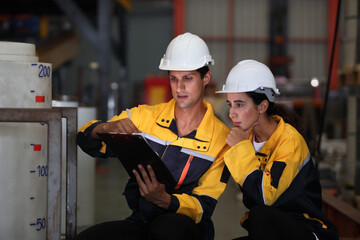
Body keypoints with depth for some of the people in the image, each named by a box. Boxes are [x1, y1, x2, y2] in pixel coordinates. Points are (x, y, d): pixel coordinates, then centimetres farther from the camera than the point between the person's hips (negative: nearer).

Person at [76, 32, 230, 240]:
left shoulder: (221, 138, -3)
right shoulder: (145, 117, 6)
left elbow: (204, 205, -5)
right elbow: (87, 141, 7)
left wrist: (163, 199, -25)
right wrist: (107, 128, -18)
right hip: (140, 221, 2)